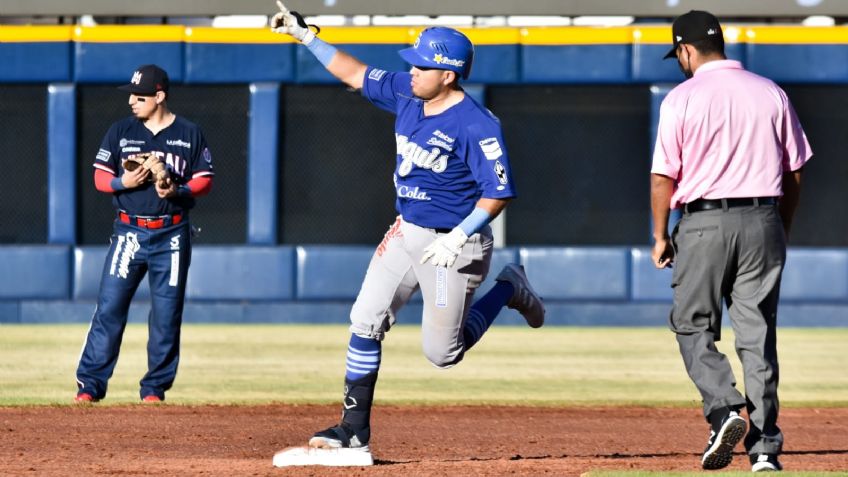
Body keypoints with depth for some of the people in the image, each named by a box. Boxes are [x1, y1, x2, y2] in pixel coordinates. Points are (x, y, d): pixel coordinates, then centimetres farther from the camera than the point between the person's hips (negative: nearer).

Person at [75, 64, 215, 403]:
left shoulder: (189, 134, 2)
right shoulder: (121, 131, 6)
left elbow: (204, 180, 4)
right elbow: (100, 177, 6)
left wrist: (177, 190, -15)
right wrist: (122, 182, -15)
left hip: (172, 235, 0)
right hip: (129, 231, 0)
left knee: (166, 314, 1)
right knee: (109, 307, -7)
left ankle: (155, 388, 11)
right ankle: (90, 384, -4)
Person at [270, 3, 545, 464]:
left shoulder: (477, 126, -22)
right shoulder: (406, 94, 0)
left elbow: (498, 193, -21)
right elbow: (353, 73, 12)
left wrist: (458, 238, -28)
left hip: (452, 244, -7)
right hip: (405, 232, 7)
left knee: (441, 353, -1)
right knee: (365, 322, 0)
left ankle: (508, 290, 22)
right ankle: (355, 429, 6)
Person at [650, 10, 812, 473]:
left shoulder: (682, 99, -5)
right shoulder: (771, 94, 7)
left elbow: (663, 177, -6)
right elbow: (794, 172, 9)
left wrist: (661, 236, 5)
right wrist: (781, 232, 20)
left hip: (703, 223, -3)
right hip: (763, 221, 3)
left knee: (693, 326, 9)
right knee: (758, 333, 6)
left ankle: (725, 409, -15)